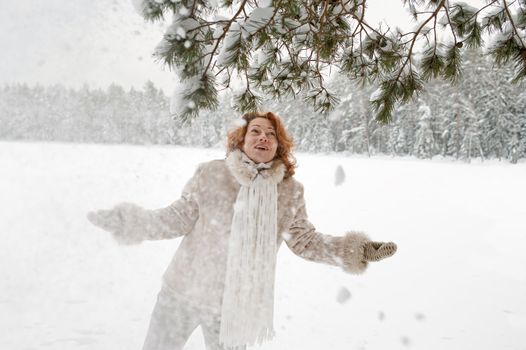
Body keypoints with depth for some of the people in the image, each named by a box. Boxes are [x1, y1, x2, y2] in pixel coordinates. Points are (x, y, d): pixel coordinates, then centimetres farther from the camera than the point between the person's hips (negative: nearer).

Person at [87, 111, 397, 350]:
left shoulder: (290, 191, -5)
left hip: (236, 304, 1)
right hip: (184, 292, 0)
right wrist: (129, 221, -12)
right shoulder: (211, 174, -10)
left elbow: (306, 240, 3)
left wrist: (354, 250, -4)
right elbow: (178, 219, -4)